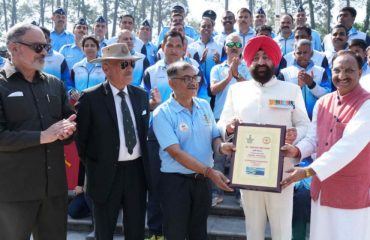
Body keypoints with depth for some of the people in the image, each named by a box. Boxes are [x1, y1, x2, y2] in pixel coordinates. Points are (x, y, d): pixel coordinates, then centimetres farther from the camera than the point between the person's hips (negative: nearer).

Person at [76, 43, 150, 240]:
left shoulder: (141, 95, 3)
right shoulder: (90, 98, -12)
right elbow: (81, 138, -7)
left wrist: (146, 162, 9)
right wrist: (92, 168, -1)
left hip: (137, 170, 4)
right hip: (106, 173, -4)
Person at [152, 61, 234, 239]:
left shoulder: (204, 106, 4)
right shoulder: (162, 113, -14)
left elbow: (214, 137, 10)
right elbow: (176, 152, -21)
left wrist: (221, 147, -15)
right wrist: (209, 171, -26)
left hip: (202, 179, 5)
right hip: (175, 181, -5)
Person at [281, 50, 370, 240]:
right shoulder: (322, 103, 6)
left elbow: (349, 145, -25)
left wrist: (309, 171, -29)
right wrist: (297, 150, -15)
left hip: (352, 193, -6)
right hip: (321, 188, 6)